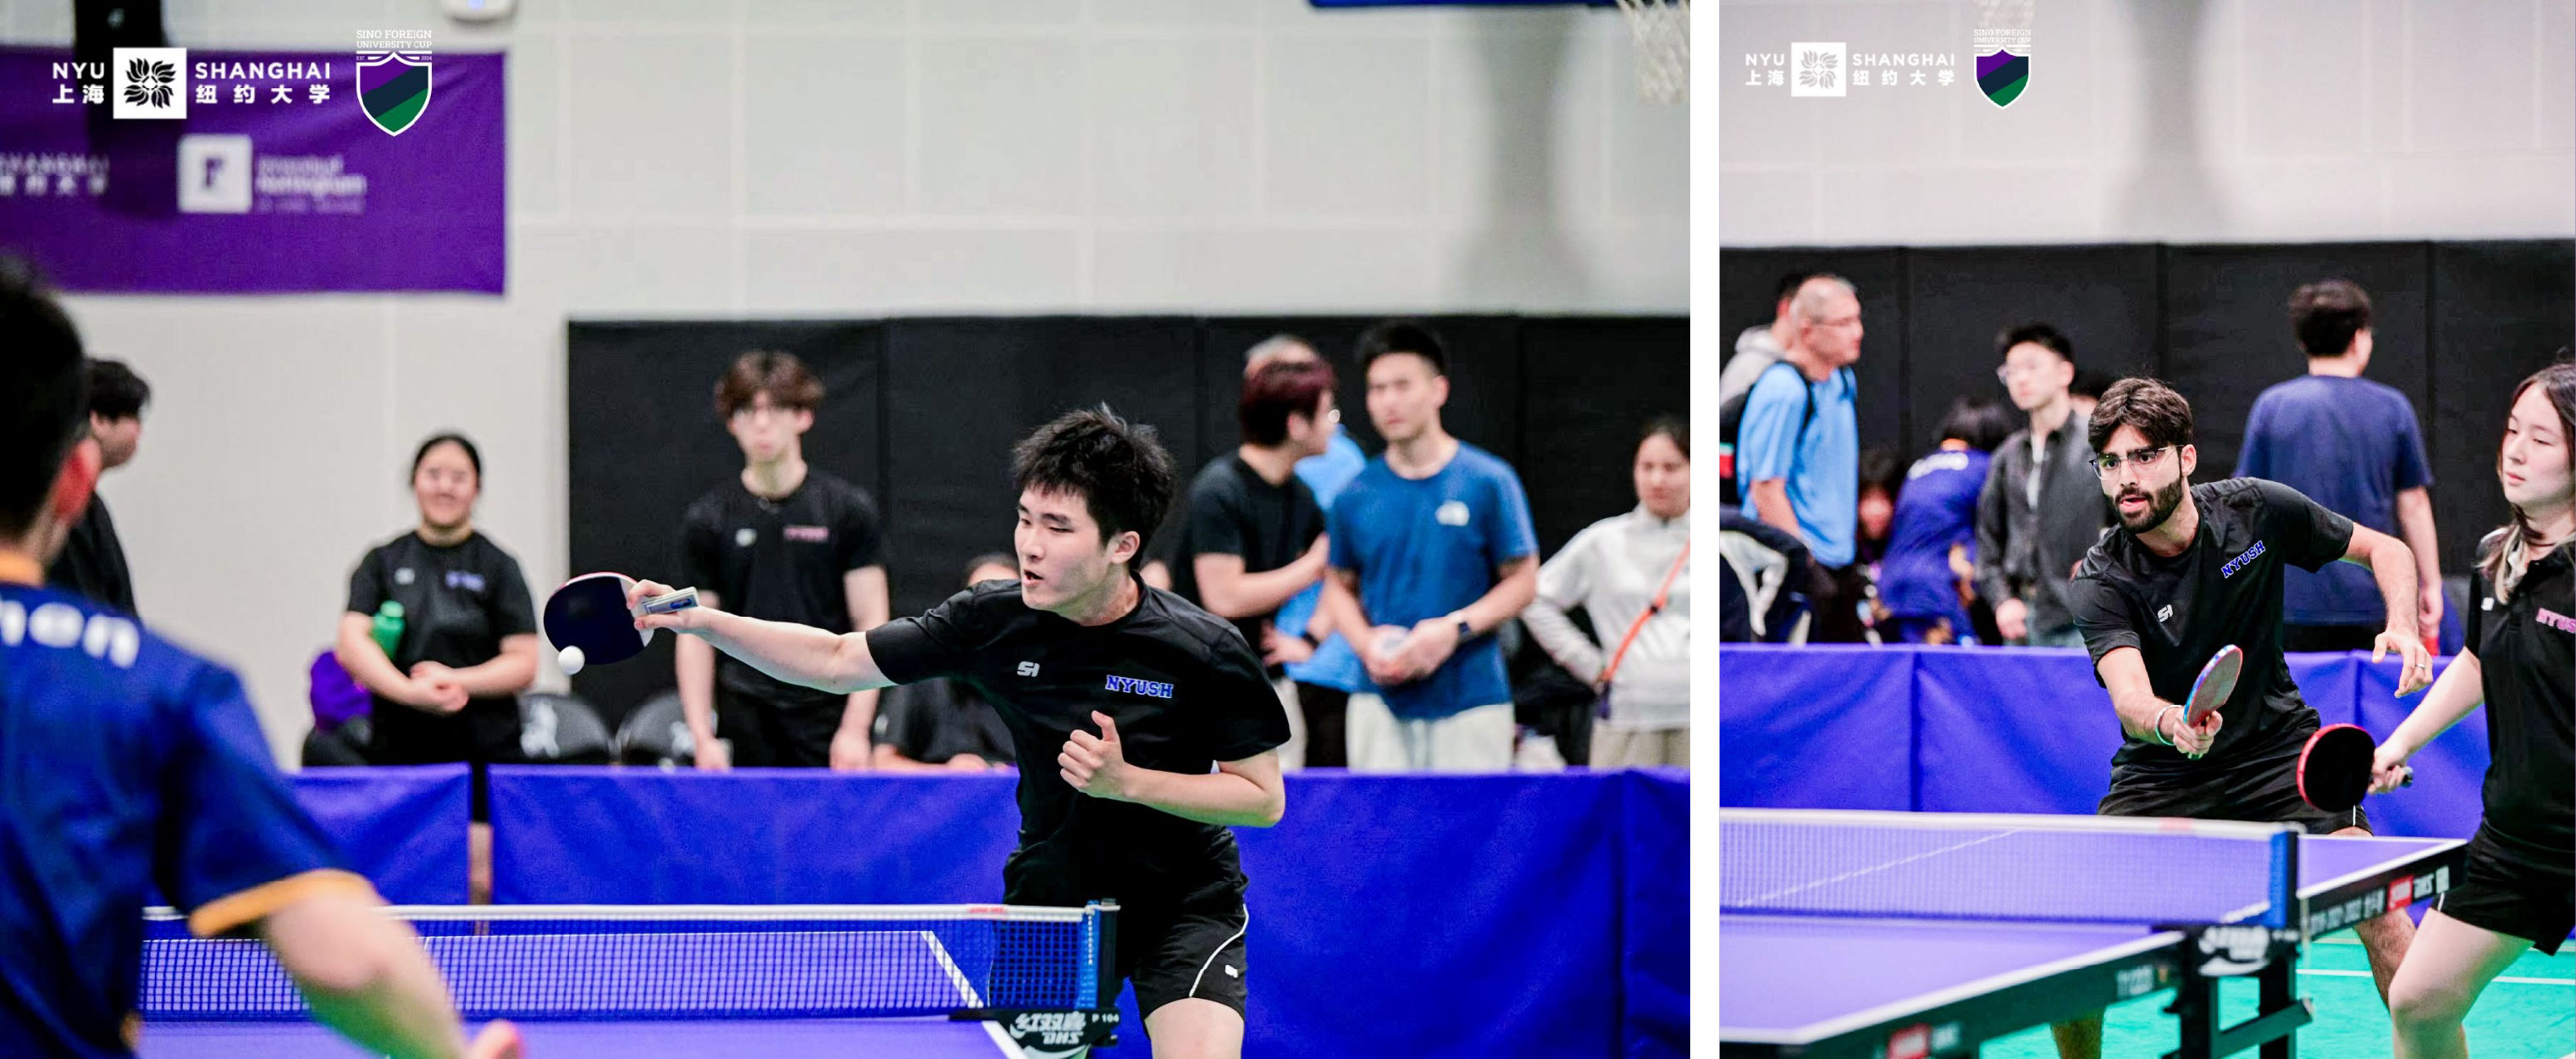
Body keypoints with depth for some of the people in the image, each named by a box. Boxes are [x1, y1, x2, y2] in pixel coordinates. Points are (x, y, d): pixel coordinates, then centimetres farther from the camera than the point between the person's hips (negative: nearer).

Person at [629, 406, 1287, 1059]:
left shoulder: (1206, 653, -20)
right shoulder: (992, 621, -12)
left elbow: (1264, 798, -13)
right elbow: (836, 662, -3)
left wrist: (1126, 781, -25)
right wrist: (699, 621, -15)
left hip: (1183, 903, -3)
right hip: (1048, 892, 3)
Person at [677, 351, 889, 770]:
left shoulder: (848, 508, 2)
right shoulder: (707, 519, 6)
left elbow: (871, 625, -1)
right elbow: (696, 633, 6)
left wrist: (855, 729, -9)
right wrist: (702, 736, -3)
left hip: (829, 719, -1)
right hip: (746, 727, 1)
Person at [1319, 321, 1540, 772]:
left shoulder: (1488, 481, 0)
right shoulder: (1356, 497, 8)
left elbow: (1523, 581, 2)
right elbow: (1340, 585, 16)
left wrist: (1455, 628, -12)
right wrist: (1367, 643, -4)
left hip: (1471, 697, -2)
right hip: (1381, 700, 2)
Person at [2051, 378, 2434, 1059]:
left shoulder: (2257, 511, -12)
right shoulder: (2100, 583, -19)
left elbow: (2385, 550, 2)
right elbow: (2130, 699, -35)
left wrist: (2403, 628, -18)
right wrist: (2169, 722, -58)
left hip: (2276, 748, 1)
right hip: (2162, 773, -1)